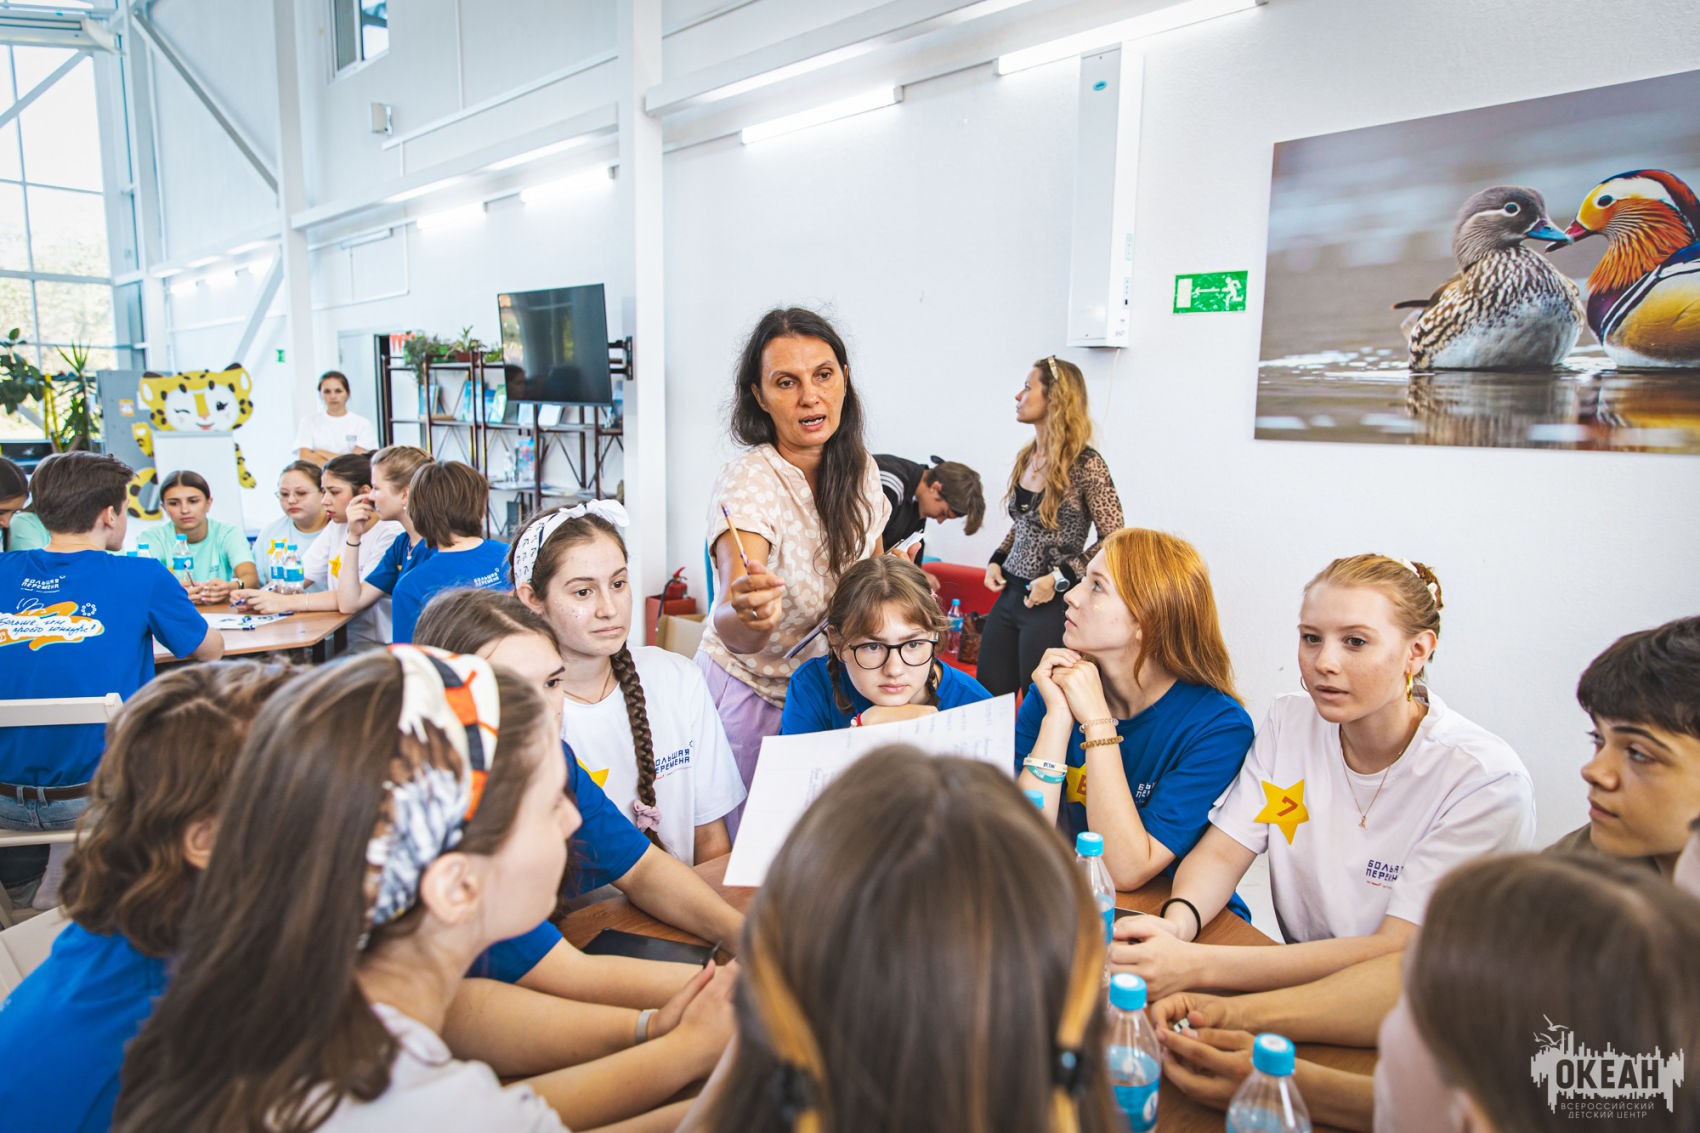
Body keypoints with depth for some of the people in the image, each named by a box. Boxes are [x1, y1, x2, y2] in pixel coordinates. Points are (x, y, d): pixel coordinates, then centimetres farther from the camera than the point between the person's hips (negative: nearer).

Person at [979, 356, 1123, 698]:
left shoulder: (1085, 464, -13)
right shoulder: (1025, 457, 10)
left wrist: (1060, 578, -18)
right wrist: (997, 561, 7)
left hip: (1051, 602, -7)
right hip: (1009, 594, 7)